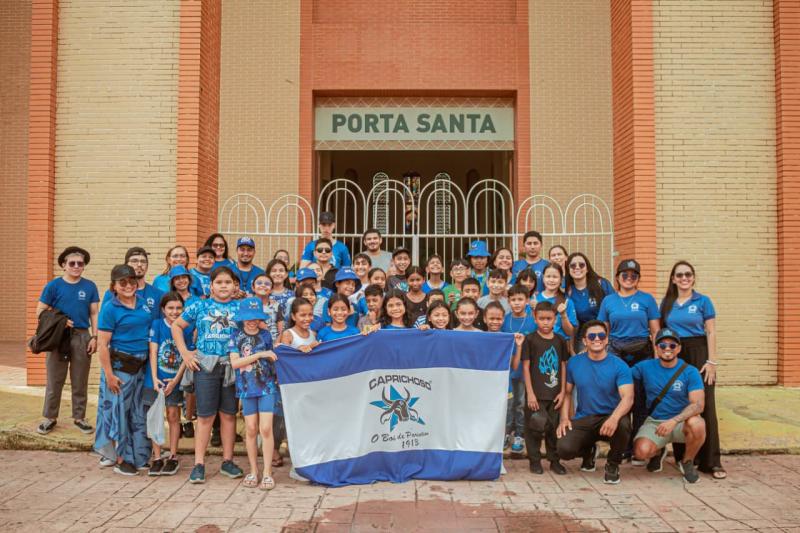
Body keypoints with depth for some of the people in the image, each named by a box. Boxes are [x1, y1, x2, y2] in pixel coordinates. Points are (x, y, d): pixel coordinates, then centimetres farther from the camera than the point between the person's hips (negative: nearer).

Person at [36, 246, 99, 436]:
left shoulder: (90, 287, 2)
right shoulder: (53, 285, -2)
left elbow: (94, 314, 5)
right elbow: (40, 312, 0)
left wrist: (94, 337, -3)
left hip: (82, 337, 1)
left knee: (80, 382, 9)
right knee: (54, 381, 6)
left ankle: (79, 417, 19)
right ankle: (50, 417, 19)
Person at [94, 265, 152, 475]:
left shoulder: (143, 303, 8)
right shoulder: (110, 308, -9)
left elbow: (154, 330, 20)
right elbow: (102, 344, -11)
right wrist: (109, 374, -15)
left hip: (142, 365, 6)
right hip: (119, 365, -6)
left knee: (138, 413, 12)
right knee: (118, 411, 3)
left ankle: (138, 455, 25)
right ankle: (120, 459, 15)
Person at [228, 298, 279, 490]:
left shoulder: (265, 334, 4)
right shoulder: (236, 336, 2)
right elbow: (235, 362, -10)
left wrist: (277, 351, -6)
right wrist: (260, 354, -14)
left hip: (267, 386, -1)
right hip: (247, 387, 1)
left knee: (266, 428, -6)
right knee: (251, 430, 6)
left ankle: (267, 472, 1)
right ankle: (253, 471, 19)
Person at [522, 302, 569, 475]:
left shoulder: (560, 341, 7)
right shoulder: (530, 340, -4)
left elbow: (563, 367, 10)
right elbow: (526, 367, -5)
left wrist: (563, 391, 3)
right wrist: (530, 393, -9)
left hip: (554, 394, 3)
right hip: (536, 394, -3)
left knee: (554, 427, 11)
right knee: (534, 427, 1)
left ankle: (554, 460, 24)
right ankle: (534, 460, 15)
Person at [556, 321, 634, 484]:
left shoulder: (619, 365, -8)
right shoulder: (574, 362, 2)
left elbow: (628, 397, -20)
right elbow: (567, 392, 10)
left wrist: (614, 417, -39)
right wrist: (564, 418, -5)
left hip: (610, 418, -2)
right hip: (583, 420, 2)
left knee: (623, 425, -37)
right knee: (564, 449, -24)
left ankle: (613, 464, -4)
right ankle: (588, 450, 18)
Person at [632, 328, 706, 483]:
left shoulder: (690, 372, -6)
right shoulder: (645, 367, -1)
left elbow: (698, 404, -16)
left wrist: (674, 421, -31)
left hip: (681, 422, 0)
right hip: (654, 422, 1)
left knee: (697, 424, -35)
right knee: (641, 451, -28)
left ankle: (687, 462, -2)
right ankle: (658, 452, 14)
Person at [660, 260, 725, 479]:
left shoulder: (703, 301, 3)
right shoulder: (667, 303, 10)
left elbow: (711, 333, -1)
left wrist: (711, 362, -8)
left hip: (698, 354, -3)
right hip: (673, 356, 3)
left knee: (705, 406, -6)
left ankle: (711, 462, -3)